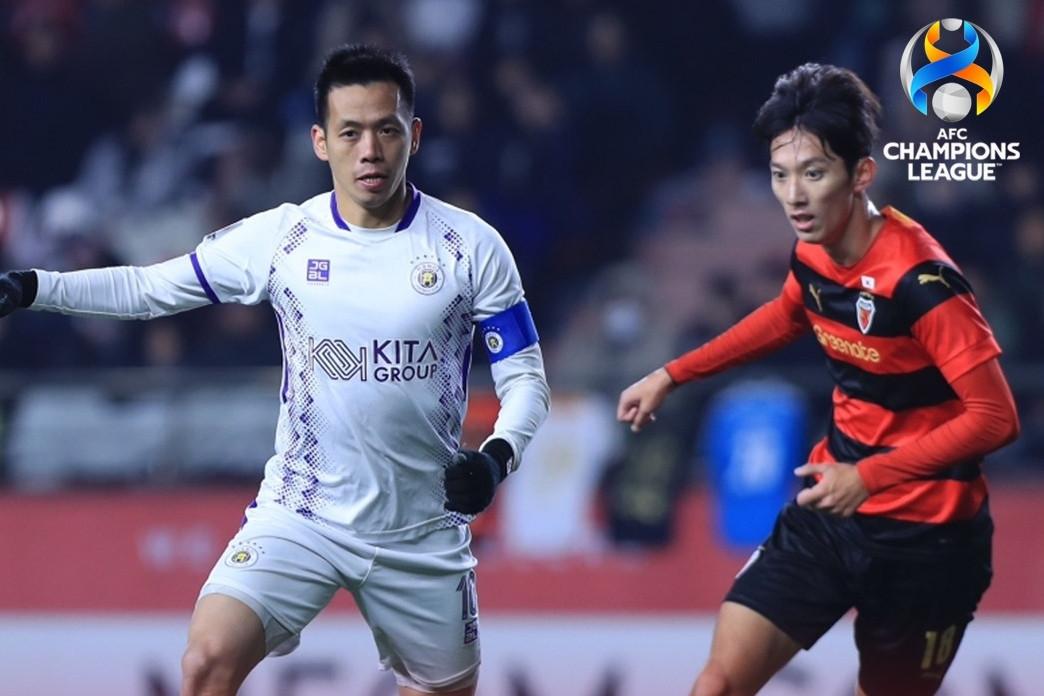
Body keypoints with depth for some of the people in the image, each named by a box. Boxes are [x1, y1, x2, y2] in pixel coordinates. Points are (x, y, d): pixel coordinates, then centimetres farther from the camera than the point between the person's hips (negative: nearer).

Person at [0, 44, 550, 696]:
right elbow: (148, 288, 6)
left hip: (423, 534, 1)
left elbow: (525, 376, -1)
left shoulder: (472, 245, -6)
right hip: (300, 515, 0)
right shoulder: (278, 238, -3)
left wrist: (497, 457, -21)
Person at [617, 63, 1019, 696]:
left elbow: (995, 418, -25)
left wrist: (869, 477, -30)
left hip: (923, 539, -7)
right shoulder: (813, 254, -1)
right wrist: (673, 375, 22)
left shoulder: (921, 282, -24)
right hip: (832, 508, 7)